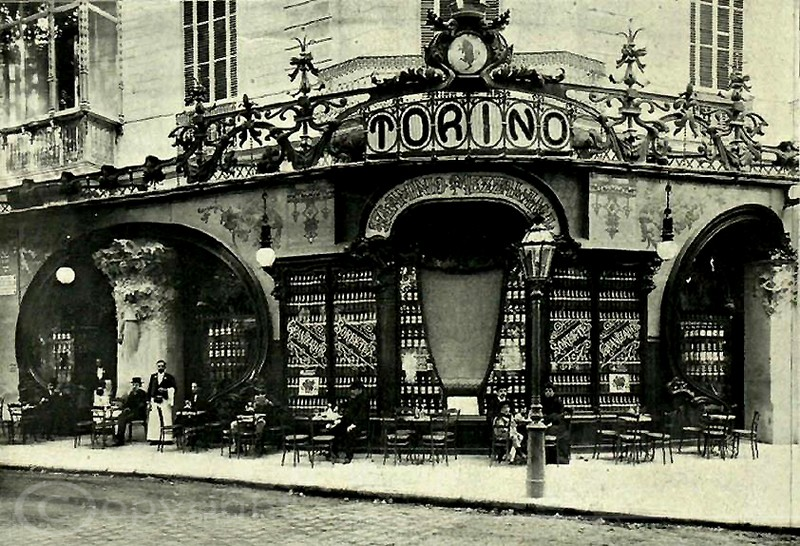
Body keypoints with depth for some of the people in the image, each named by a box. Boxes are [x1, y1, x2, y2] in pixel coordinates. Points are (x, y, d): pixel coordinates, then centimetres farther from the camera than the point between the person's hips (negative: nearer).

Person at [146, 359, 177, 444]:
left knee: (166, 420, -7)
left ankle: (168, 438, -5)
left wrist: (166, 390, -14)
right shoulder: (153, 376, 17)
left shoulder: (169, 377, 8)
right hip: (154, 401, 3)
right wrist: (148, 401, 6)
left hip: (165, 401, -3)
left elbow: (174, 387, 2)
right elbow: (149, 389, 14)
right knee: (153, 419, -2)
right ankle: (154, 438, 3)